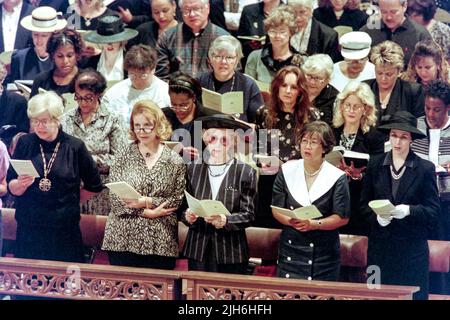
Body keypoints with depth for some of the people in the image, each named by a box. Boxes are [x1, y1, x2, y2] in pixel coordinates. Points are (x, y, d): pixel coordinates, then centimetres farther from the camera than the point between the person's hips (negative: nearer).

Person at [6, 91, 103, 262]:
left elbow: (93, 186, 12)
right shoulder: (24, 143, 3)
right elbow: (12, 188, 5)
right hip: (28, 228, 1)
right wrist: (21, 184, -15)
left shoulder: (75, 147, -1)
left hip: (64, 230, -1)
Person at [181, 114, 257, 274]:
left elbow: (248, 215, -4)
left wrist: (224, 220, -20)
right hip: (198, 251, 2)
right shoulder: (194, 169, 8)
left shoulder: (245, 172, 0)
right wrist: (188, 216, -11)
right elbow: (184, 206, 11)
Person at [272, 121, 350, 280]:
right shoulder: (287, 171, 5)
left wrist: (314, 224, -18)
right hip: (290, 250, 2)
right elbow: (276, 209, 5)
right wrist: (291, 221, -16)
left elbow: (342, 217, -5)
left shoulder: (337, 177, -3)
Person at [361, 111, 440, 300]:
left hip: (412, 248, -2)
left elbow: (433, 211, -2)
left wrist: (408, 210, -19)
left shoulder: (425, 168, -1)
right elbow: (364, 204, 9)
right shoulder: (375, 165, 6)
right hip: (380, 246, 2)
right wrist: (377, 216, -11)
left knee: (412, 295, -2)